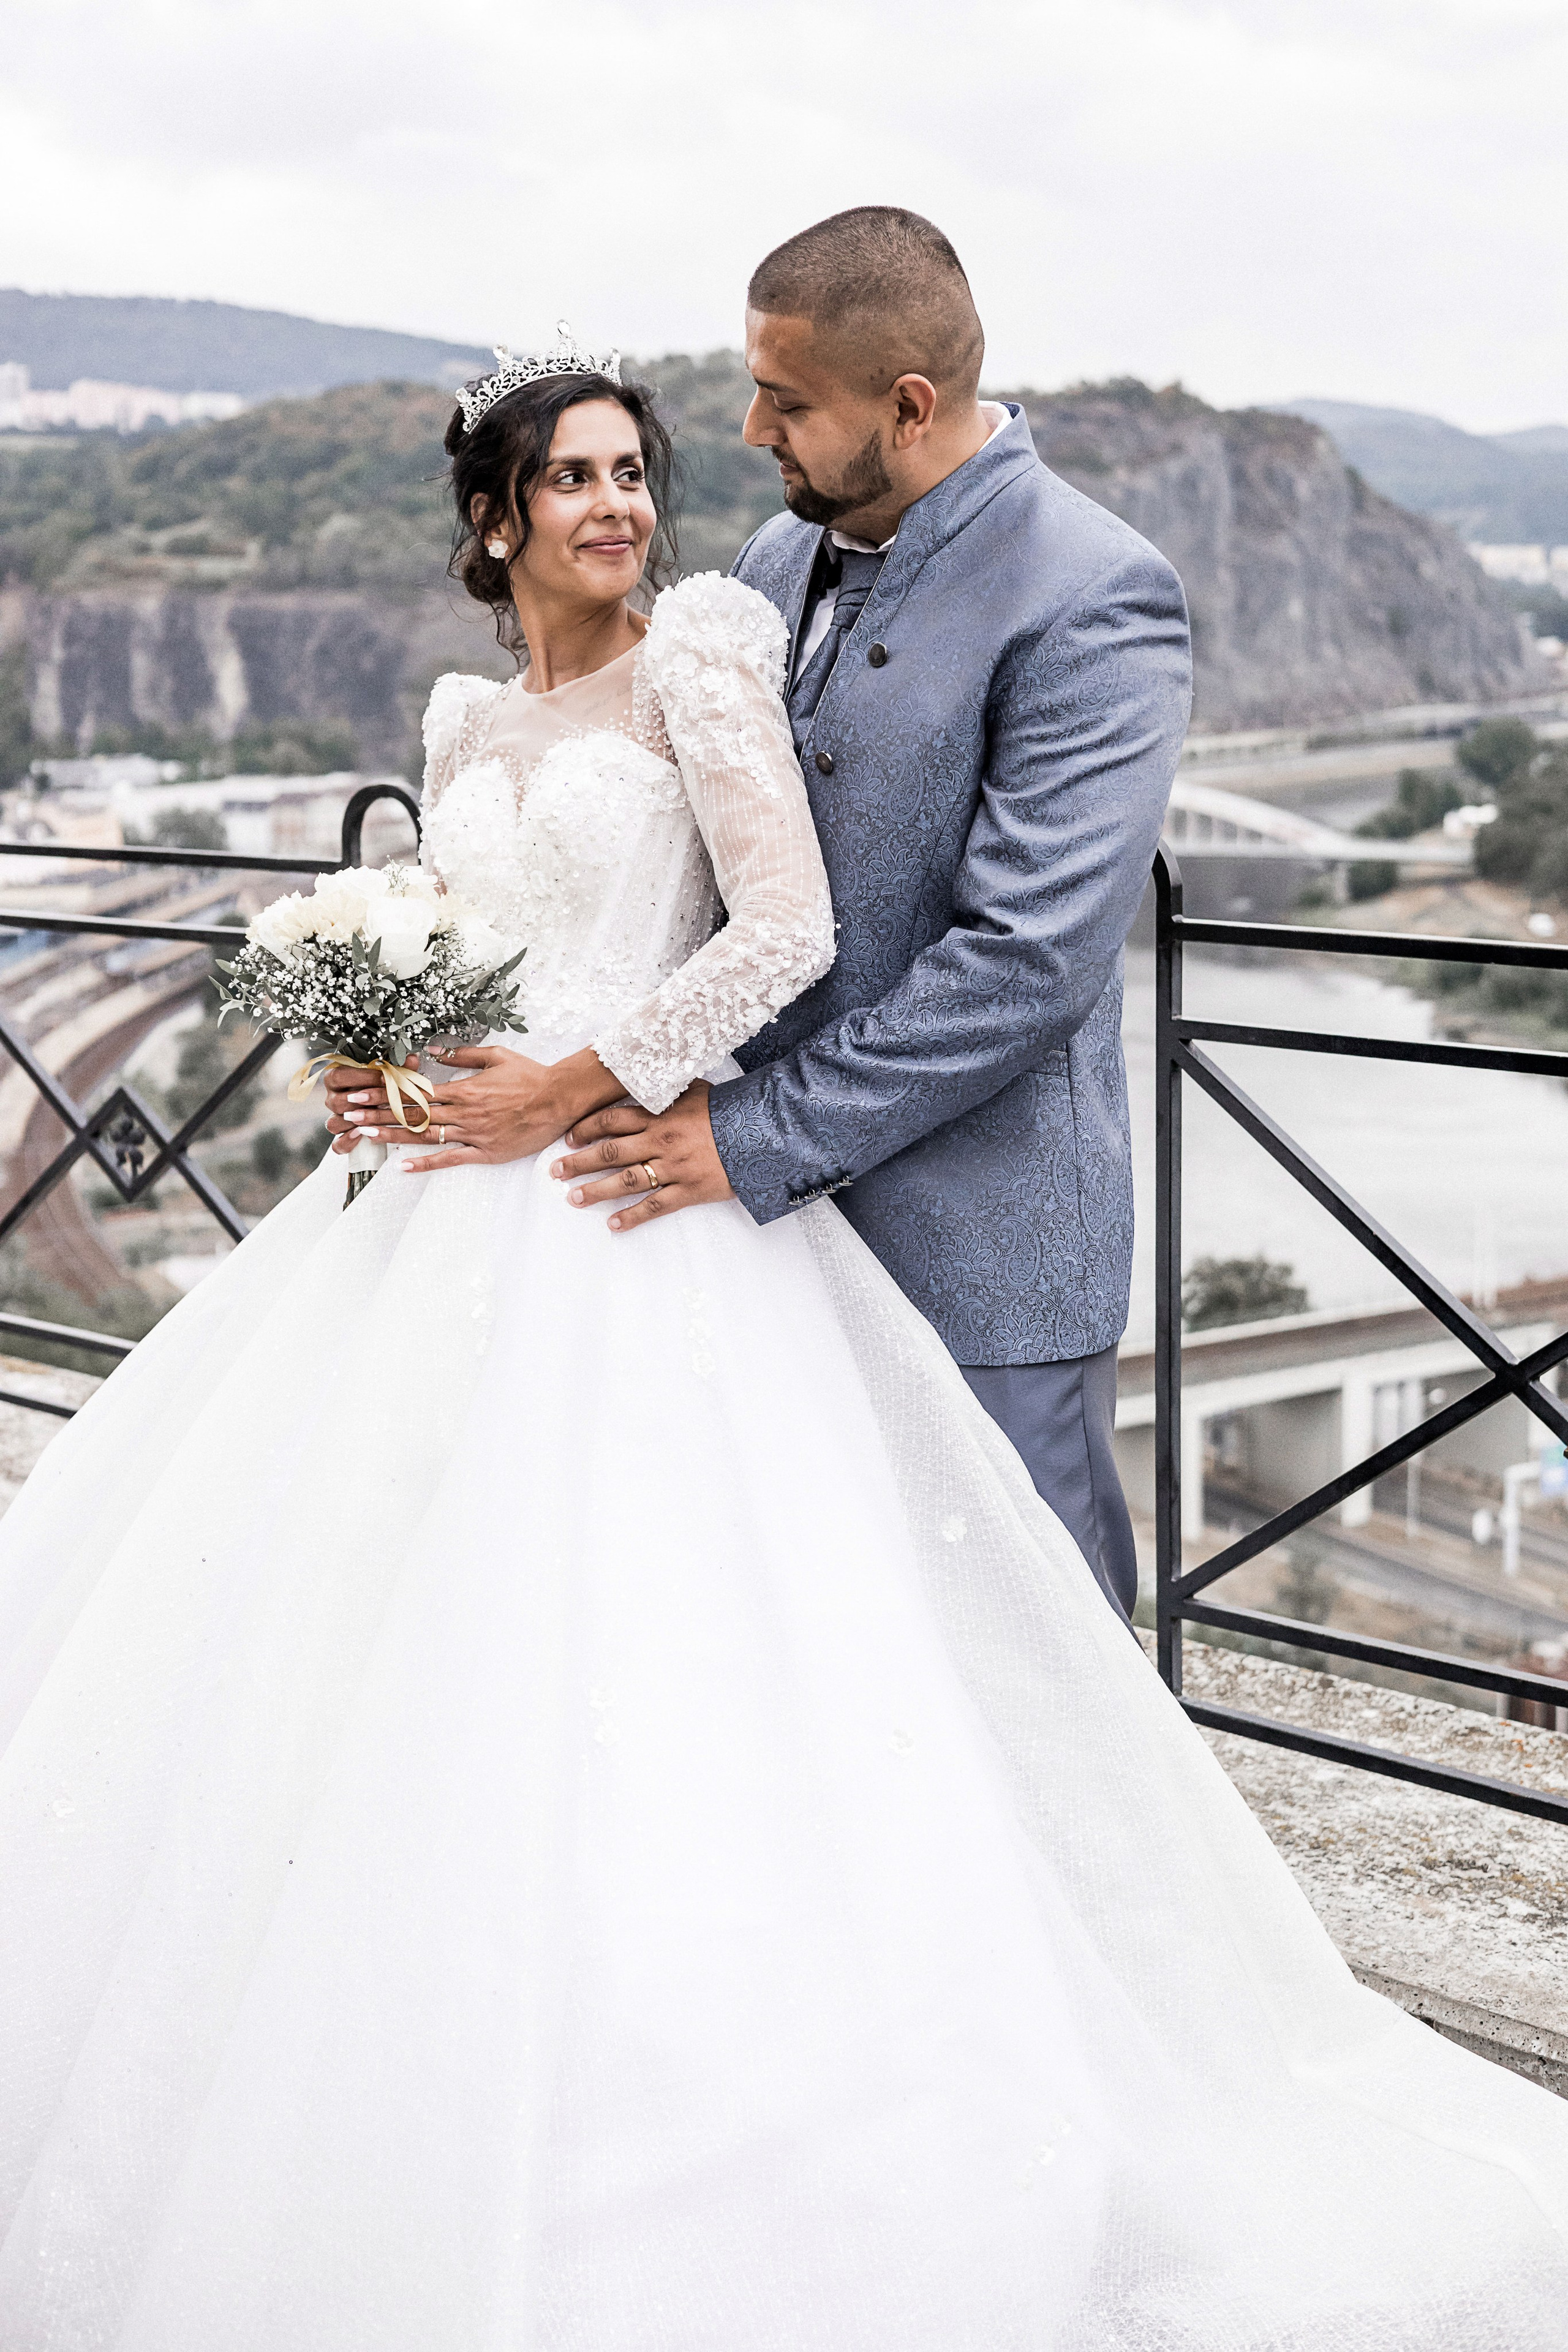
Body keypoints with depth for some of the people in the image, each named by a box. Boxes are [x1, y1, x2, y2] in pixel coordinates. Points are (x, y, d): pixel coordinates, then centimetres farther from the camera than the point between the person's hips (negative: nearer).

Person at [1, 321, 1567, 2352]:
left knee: (622, 1661, -9)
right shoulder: (463, 718, 17)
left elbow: (790, 932, -13)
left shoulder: (695, 663, -3)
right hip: (454, 1211, 7)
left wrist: (577, 1084, -14)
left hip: (643, 1216, -7)